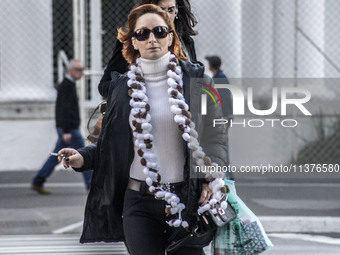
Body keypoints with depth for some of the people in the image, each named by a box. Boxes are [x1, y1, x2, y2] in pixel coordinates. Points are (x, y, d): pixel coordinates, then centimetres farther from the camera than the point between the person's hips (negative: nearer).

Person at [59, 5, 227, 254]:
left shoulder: (195, 78, 1)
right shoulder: (121, 88, 6)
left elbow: (216, 132, 2)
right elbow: (113, 143, 14)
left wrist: (210, 179, -8)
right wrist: (83, 158, -3)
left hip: (187, 197, -1)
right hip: (139, 203, 1)